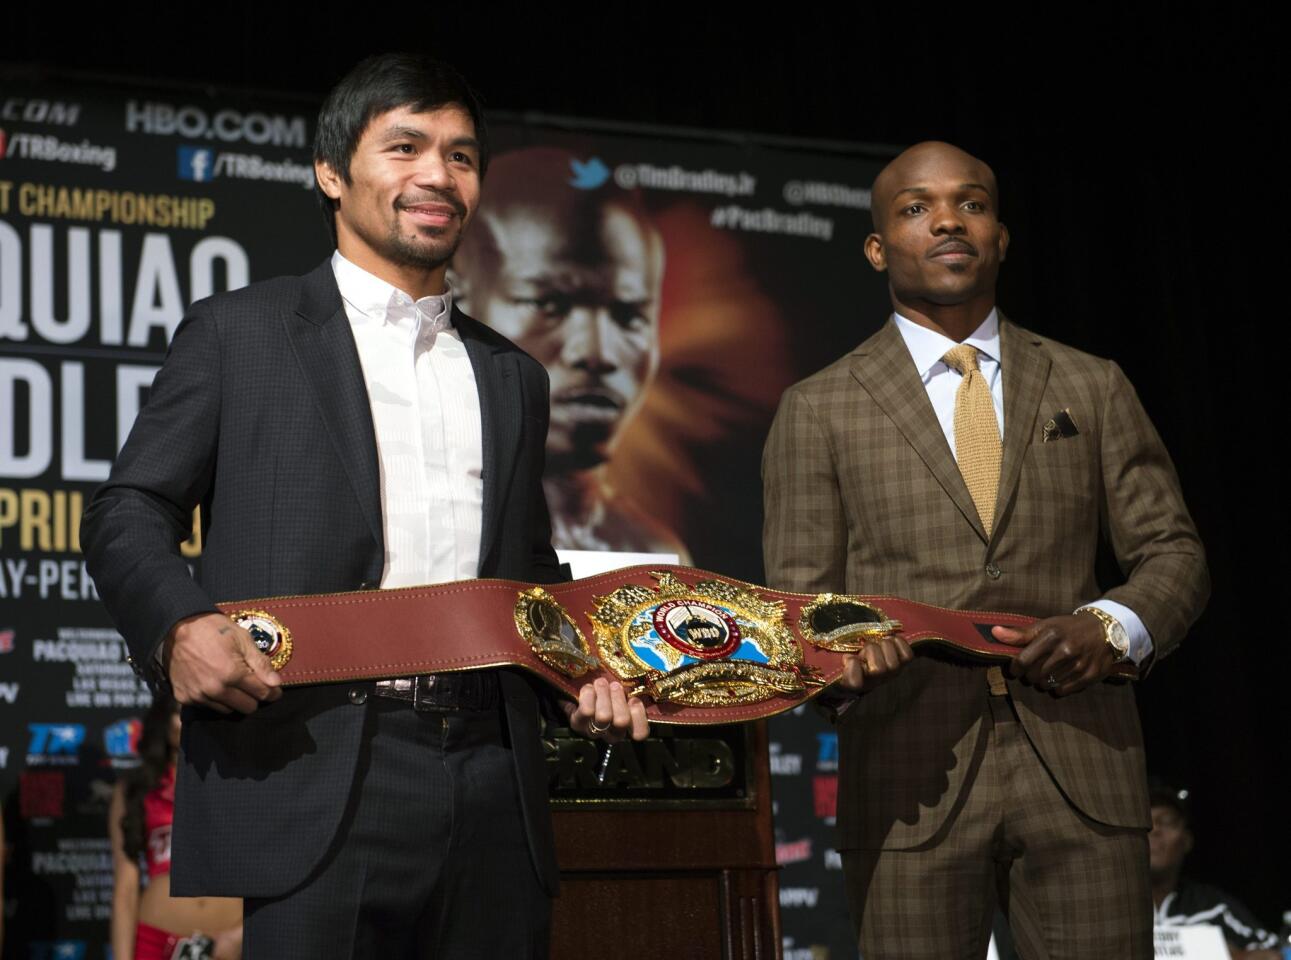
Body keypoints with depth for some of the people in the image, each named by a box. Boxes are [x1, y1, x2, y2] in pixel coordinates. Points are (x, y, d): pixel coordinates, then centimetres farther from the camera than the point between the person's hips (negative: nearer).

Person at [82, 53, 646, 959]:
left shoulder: (512, 376, 21)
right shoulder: (237, 332, 8)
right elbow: (131, 512, 4)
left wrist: (586, 673, 6)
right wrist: (179, 627, -15)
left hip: (490, 784, 5)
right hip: (305, 779, -4)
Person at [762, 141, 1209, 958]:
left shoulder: (1093, 388, 14)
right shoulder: (817, 411, 9)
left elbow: (1172, 553, 13)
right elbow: (799, 598, 6)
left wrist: (1113, 626, -9)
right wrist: (846, 651, -17)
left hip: (1079, 766, 2)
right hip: (913, 778, -1)